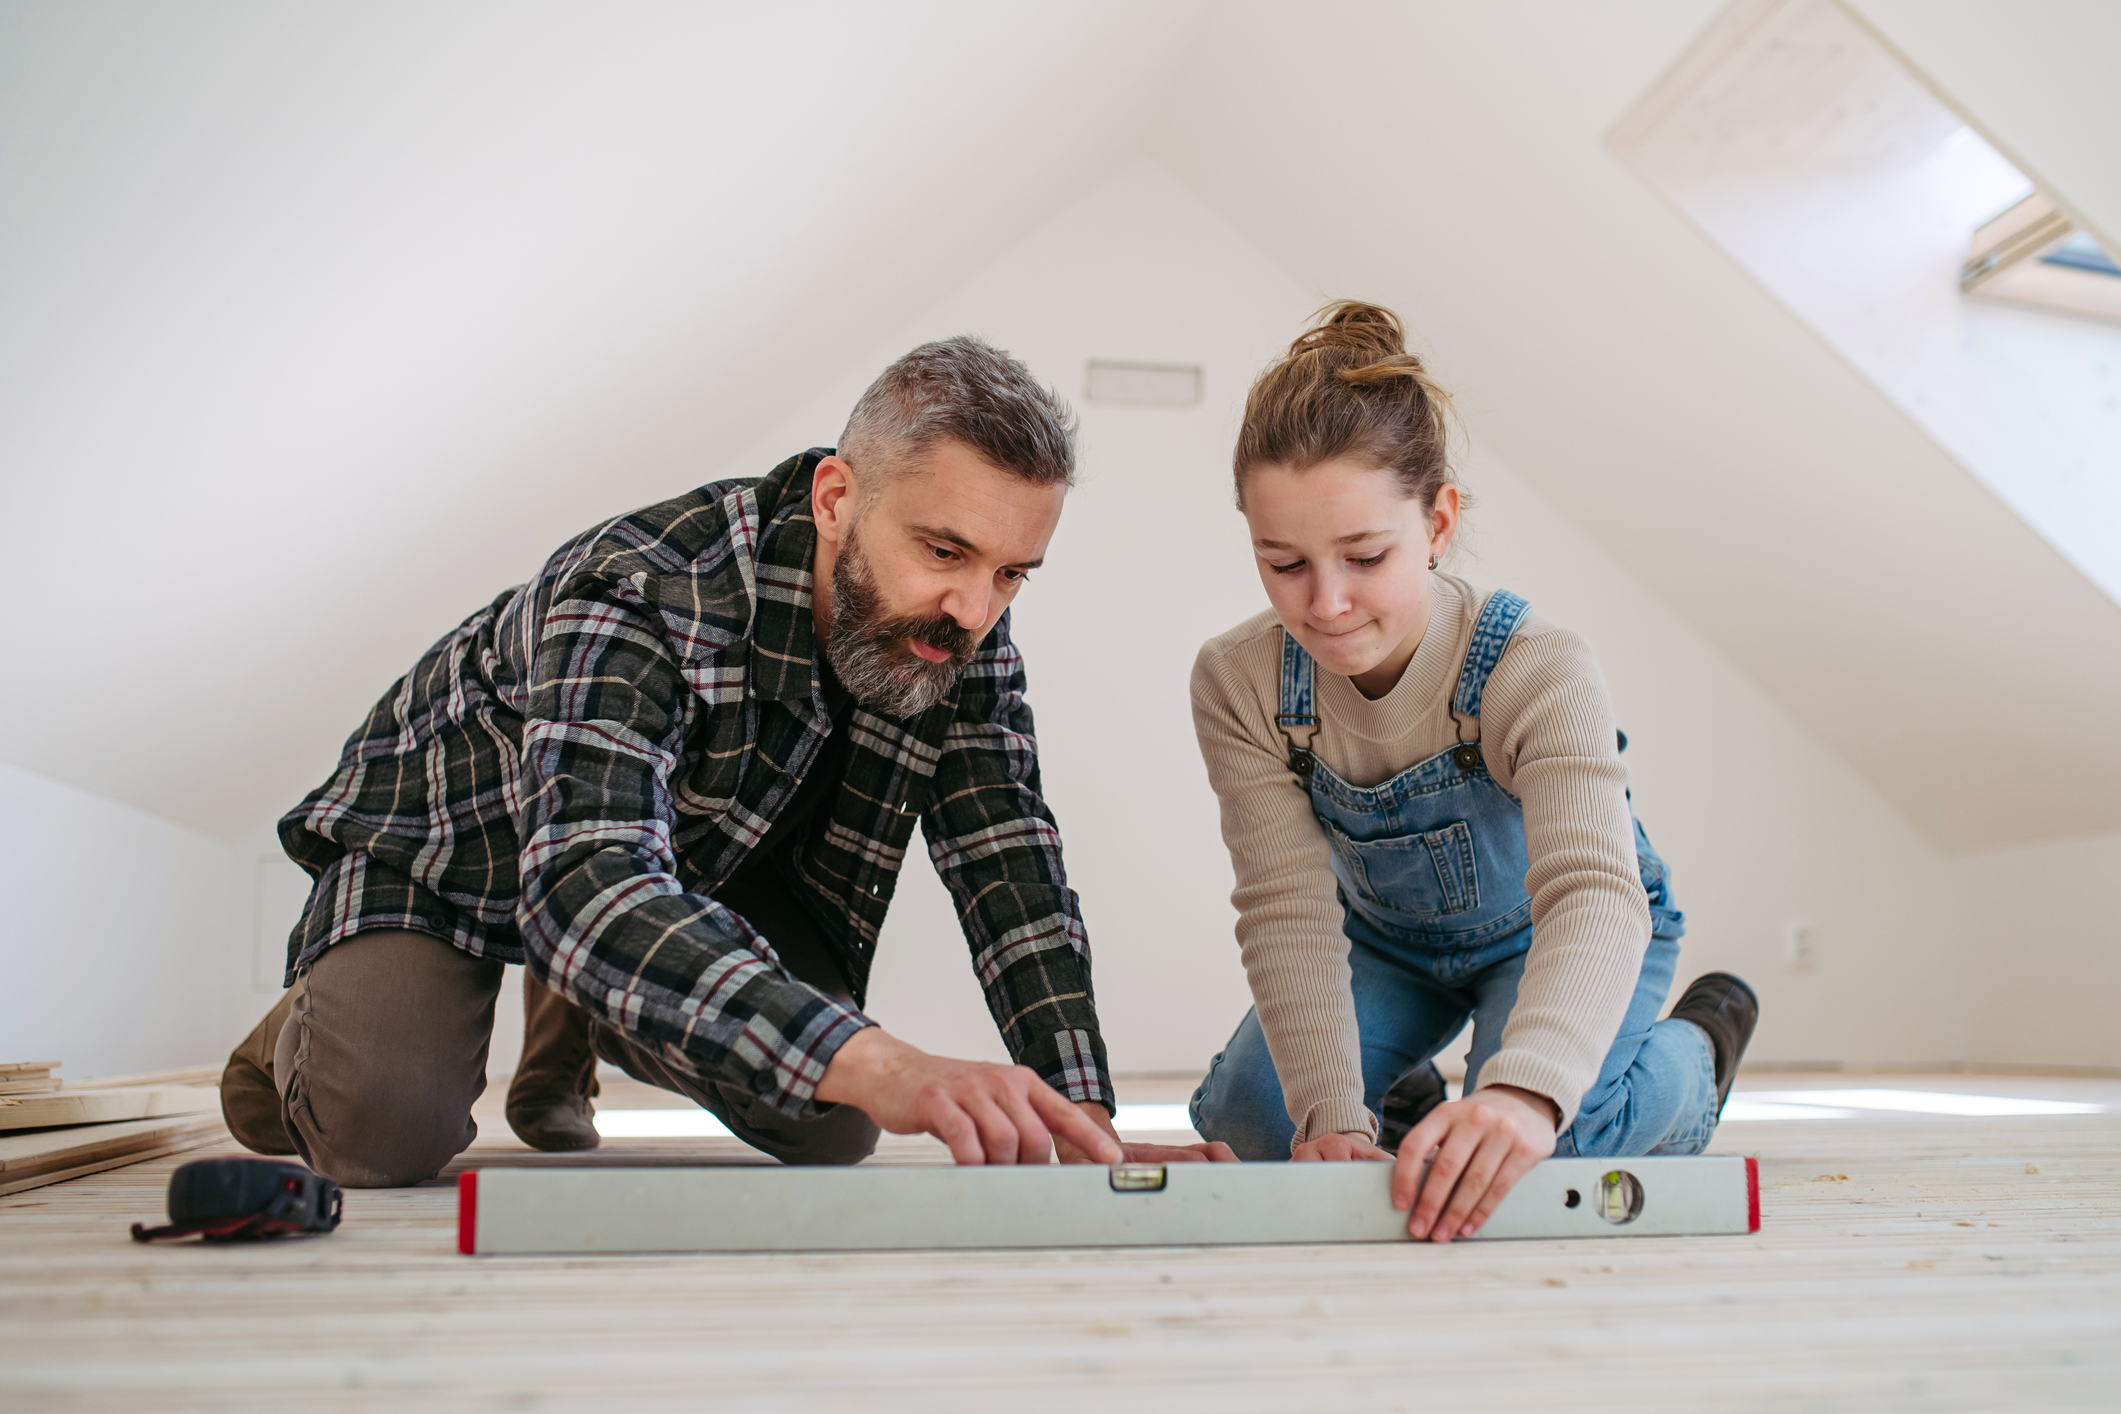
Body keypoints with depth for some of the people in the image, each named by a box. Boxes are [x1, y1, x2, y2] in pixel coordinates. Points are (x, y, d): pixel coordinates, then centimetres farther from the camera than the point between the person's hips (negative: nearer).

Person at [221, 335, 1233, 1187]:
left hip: (705, 868, 6)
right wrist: (881, 1065, -65)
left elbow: (1009, 869, -21)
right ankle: (314, 1033, 11)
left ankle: (575, 1031, 19)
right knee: (385, 1133, -28)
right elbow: (589, 887, -52)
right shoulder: (638, 598, -39)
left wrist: (1089, 1132, -33)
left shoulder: (962, 640, -20)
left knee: (833, 1125, -10)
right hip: (455, 850, -5)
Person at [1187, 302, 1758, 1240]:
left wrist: (1524, 1089, -69)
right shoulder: (1236, 683, -27)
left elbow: (1595, 893, -49)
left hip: (1543, 938, -2)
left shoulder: (1539, 673, -36)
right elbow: (1290, 909, -30)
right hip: (1386, 936, 3)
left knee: (1525, 1148, -28)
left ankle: (1694, 1054, 7)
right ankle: (1403, 1105, 19)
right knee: (1248, 1121, -16)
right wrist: (1333, 1115, -45)